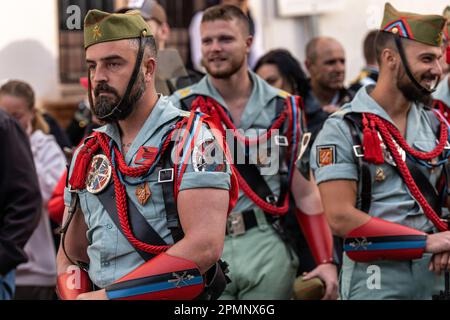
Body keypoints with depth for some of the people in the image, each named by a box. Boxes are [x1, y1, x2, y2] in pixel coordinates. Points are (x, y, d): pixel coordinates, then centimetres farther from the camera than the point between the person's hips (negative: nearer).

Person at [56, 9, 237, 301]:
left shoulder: (191, 139, -3)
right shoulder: (88, 155, 15)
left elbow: (204, 247, -14)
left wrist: (107, 295, -13)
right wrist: (75, 296, -2)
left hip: (180, 304, -5)